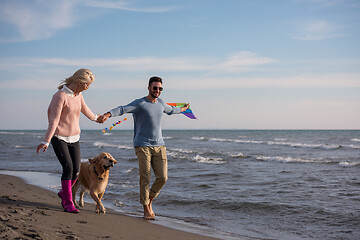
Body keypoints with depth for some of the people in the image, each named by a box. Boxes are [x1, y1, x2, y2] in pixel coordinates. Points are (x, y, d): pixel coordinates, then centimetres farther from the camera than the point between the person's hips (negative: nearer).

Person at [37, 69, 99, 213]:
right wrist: (46, 141, -26)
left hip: (74, 138, 7)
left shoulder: (78, 94, 6)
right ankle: (68, 203, -6)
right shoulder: (60, 96, -16)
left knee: (76, 171, -1)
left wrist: (95, 118, 46)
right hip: (59, 138, -7)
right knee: (68, 168, -16)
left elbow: (84, 108, 28)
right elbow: (54, 121, -21)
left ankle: (63, 193, 26)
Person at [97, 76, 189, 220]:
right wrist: (107, 115, -38)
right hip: (143, 146, -5)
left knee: (162, 177, -3)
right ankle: (146, 209, 2)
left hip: (159, 146, 5)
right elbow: (123, 109, -20)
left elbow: (170, 110, 38)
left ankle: (150, 200, 20)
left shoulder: (161, 103, 15)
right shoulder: (140, 103, -5)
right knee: (145, 178, -8)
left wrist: (183, 109, 57)